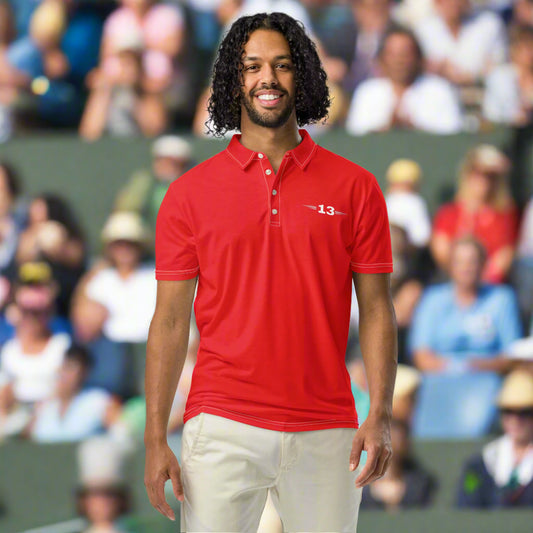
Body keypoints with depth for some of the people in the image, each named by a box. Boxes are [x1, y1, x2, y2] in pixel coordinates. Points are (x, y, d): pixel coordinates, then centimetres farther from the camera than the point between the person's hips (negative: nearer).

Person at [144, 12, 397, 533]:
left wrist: (380, 416, -6)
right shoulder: (191, 192, 5)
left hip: (326, 433, 1)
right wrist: (155, 440, -1)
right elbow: (170, 320, 5)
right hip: (222, 430, -1)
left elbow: (375, 309, 6)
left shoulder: (354, 187, 6)